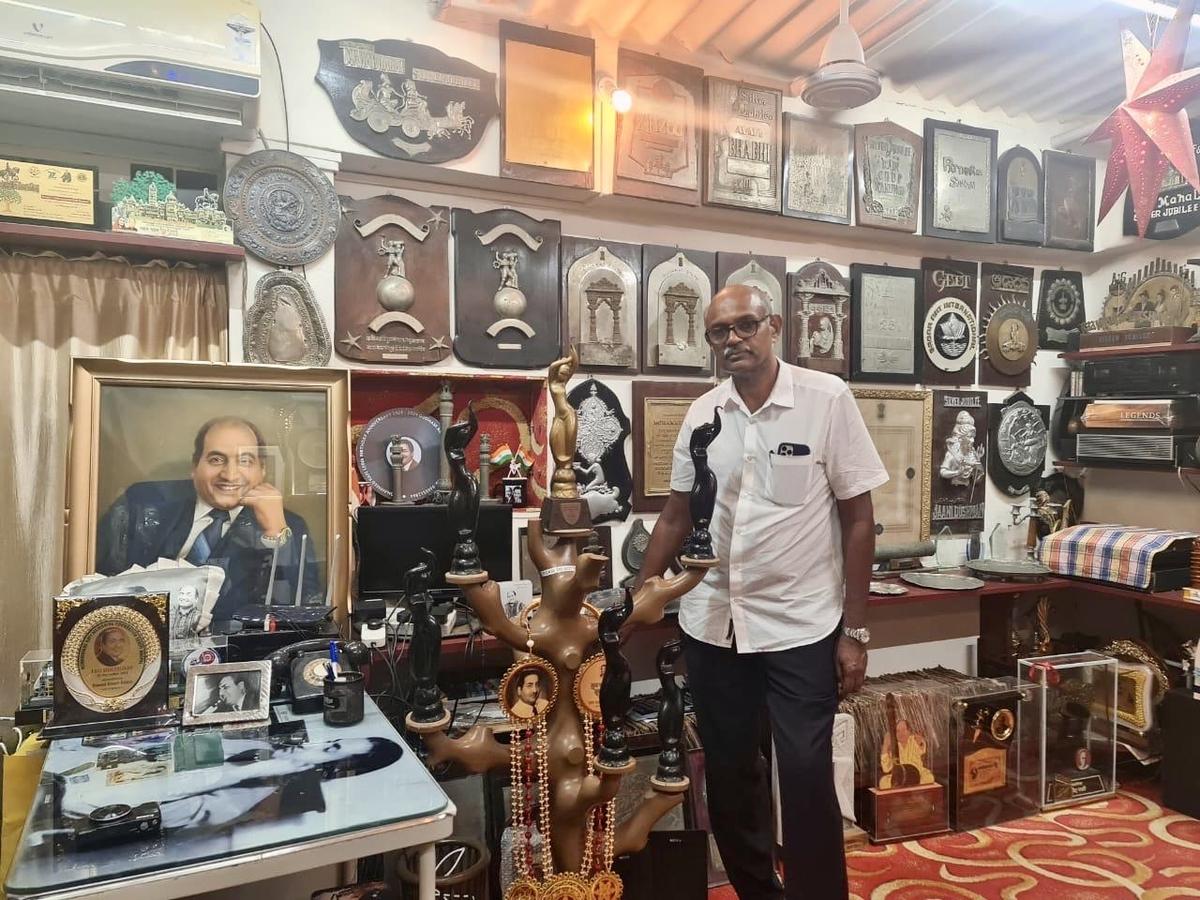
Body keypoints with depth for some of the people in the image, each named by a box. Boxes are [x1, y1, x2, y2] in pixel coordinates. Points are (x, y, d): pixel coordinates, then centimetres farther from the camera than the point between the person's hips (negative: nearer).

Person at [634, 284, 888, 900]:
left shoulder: (827, 398, -8)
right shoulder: (701, 414, 2)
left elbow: (858, 519, -5)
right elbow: (677, 516, 10)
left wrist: (854, 631, -6)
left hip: (803, 625, -4)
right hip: (712, 624, 4)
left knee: (805, 777, -2)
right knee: (729, 774, 15)